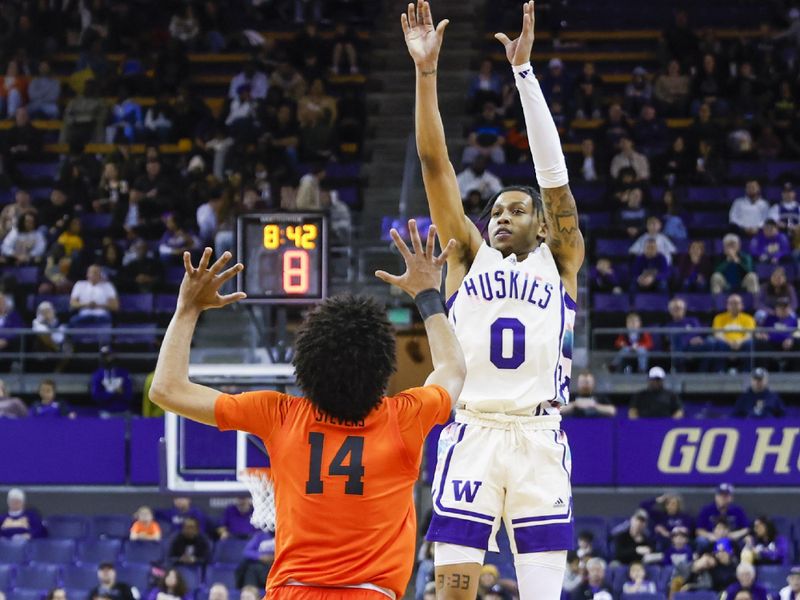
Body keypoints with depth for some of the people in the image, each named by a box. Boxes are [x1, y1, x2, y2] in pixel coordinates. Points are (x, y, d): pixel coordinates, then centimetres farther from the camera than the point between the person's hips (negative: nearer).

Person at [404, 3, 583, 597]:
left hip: (539, 440, -1)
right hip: (472, 435, 1)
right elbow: (435, 165, 9)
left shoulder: (560, 262, 14)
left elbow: (552, 169, 4)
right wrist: (426, 72, 0)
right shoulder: (470, 256, 17)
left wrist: (524, 71, -3)